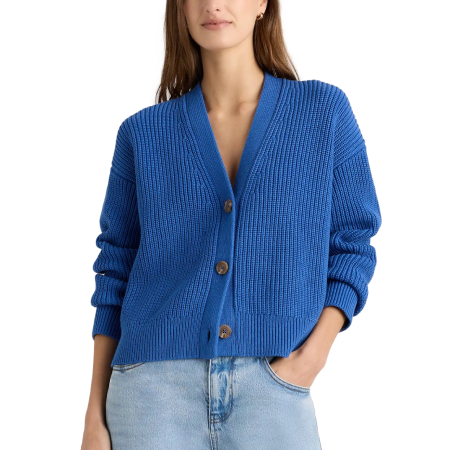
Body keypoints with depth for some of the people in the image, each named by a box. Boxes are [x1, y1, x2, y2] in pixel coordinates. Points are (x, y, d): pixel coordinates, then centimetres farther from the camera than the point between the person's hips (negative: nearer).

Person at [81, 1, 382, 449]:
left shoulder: (326, 110, 4)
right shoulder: (142, 133, 6)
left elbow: (352, 246, 8)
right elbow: (117, 271, 11)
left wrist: (314, 354, -8)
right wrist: (96, 414, 8)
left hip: (274, 393, 0)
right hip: (155, 391, 1)